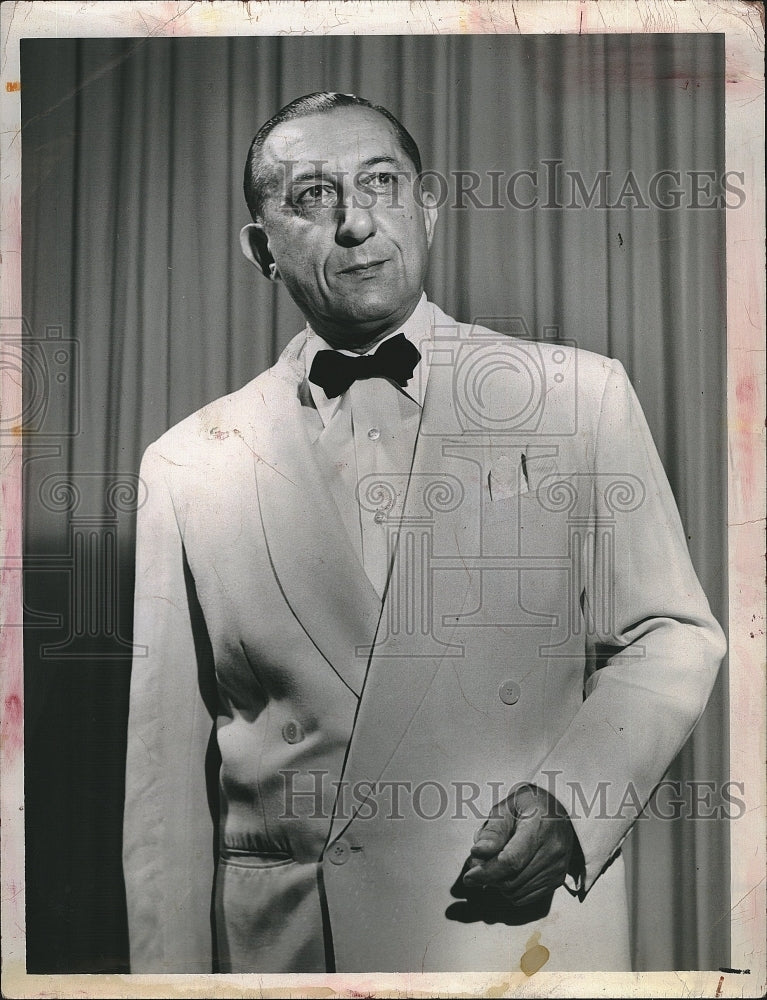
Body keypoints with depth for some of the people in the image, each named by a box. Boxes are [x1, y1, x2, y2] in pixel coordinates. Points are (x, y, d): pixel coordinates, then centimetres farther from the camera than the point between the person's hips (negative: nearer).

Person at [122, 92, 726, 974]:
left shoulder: (583, 395, -2)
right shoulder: (187, 463, -1)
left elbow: (670, 636, 1)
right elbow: (167, 769, 0)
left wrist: (569, 801, -14)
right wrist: (170, 971, -1)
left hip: (527, 930, 0)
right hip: (281, 944, 1)